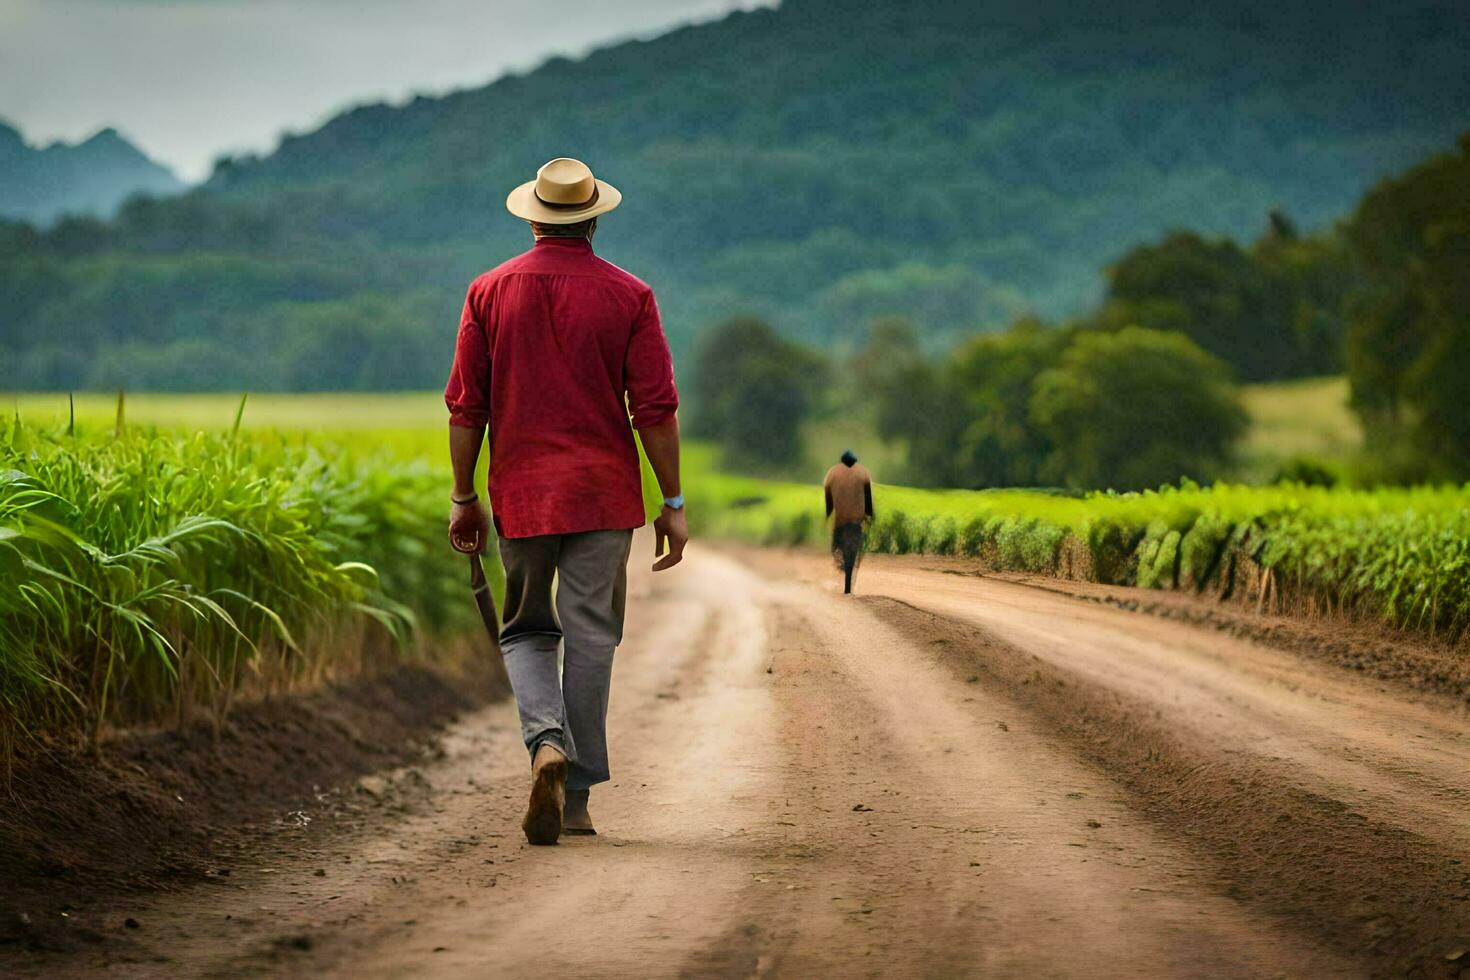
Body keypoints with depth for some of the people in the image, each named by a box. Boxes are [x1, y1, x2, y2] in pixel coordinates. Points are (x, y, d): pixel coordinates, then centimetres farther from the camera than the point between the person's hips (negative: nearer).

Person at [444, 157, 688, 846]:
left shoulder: (490, 292, 3)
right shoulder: (629, 297, -1)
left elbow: (466, 407, 2)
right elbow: (655, 409, -4)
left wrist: (464, 498, 10)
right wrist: (673, 503, 2)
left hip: (520, 494, 1)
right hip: (604, 495, -1)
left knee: (526, 632, 13)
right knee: (590, 638, 4)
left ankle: (546, 742, -14)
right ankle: (576, 794, 5)